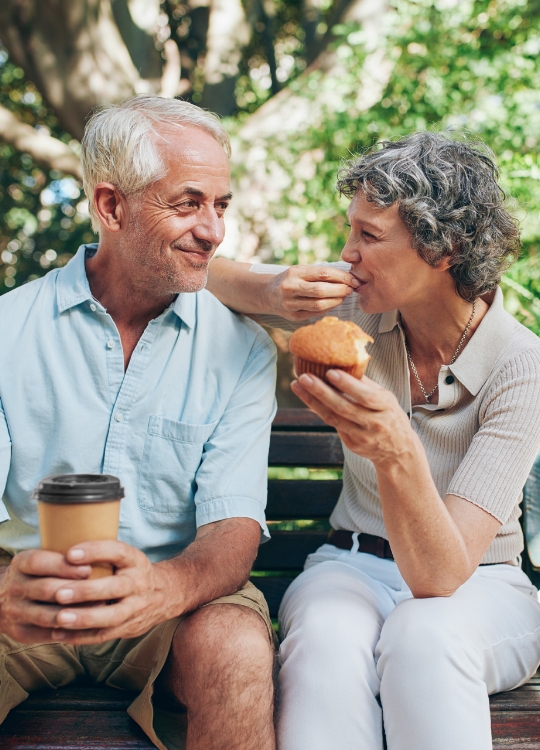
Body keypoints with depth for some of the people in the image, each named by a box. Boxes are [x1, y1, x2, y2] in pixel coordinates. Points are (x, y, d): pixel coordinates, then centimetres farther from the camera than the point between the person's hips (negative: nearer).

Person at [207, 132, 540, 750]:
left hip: (480, 587, -2)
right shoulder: (356, 306, -8)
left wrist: (398, 455, -45)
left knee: (423, 635, -38)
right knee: (325, 636, -34)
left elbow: (441, 575, -26)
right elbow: (205, 274, 3)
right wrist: (275, 294, -19)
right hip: (353, 565, 3)